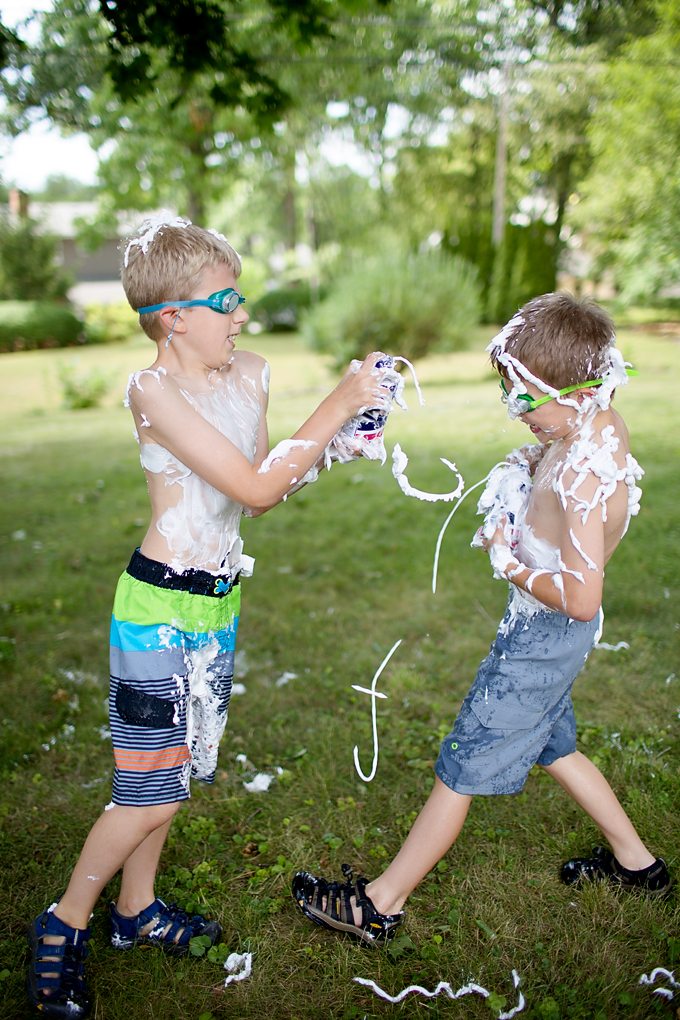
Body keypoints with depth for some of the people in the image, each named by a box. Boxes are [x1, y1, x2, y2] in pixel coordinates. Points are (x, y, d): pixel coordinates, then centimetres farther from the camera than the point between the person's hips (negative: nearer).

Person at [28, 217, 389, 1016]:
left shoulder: (251, 374, 4)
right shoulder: (154, 389, -18)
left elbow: (262, 489, 10)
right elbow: (253, 488, -23)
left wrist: (341, 432, -2)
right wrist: (333, 406, -19)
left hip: (218, 603, 7)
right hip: (160, 607, -7)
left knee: (176, 770, 19)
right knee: (153, 788, 2)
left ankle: (137, 909, 41)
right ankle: (64, 924, 28)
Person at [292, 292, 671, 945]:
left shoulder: (584, 480, -31)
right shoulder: (602, 422, -2)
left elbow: (581, 597, -32)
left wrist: (510, 564, -19)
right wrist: (530, 464, -2)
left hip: (546, 631, -9)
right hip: (547, 629, 10)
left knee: (462, 767, 1)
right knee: (552, 745, 26)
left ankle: (380, 904, 16)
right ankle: (635, 862, 44)